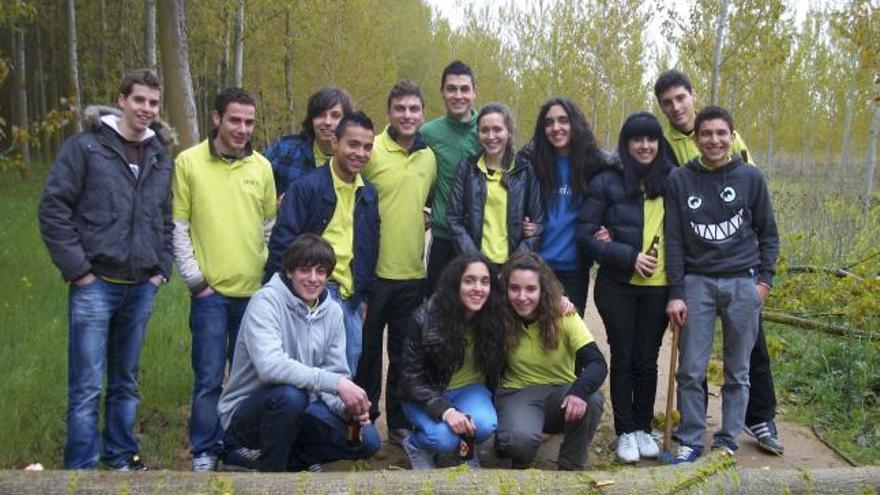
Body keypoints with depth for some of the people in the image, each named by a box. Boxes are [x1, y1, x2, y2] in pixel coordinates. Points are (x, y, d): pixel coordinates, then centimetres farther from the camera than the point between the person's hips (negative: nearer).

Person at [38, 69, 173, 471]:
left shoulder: (161, 156, 11)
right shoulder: (85, 146, -4)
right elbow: (53, 208, -7)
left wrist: (162, 268, 8)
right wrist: (76, 267, -11)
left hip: (141, 287, 5)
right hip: (95, 284, -5)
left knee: (126, 382, 15)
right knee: (87, 386, -2)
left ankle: (122, 458, 27)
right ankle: (81, 468, 9)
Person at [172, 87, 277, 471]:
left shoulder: (262, 166, 6)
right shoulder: (189, 162, -3)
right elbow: (178, 228, -3)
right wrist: (195, 280, -7)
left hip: (255, 290, 3)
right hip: (210, 290, -3)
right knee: (209, 377, 1)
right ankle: (205, 451, 17)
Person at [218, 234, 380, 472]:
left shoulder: (332, 311, 2)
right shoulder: (266, 301, -17)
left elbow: (335, 372, 1)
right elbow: (269, 365, -34)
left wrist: (347, 408, -21)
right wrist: (336, 383, -37)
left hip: (298, 412, 6)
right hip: (246, 413, -6)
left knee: (367, 440, -11)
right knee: (290, 394, -37)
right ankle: (270, 471, -9)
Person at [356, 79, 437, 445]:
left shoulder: (430, 158, 8)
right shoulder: (371, 151, -8)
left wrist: (421, 221, 7)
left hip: (413, 273, 4)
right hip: (374, 270, -4)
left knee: (405, 352, 13)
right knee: (368, 348, 7)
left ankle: (399, 422, 26)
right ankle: (363, 418, 23)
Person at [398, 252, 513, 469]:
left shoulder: (495, 317, -13)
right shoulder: (425, 318, -21)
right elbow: (411, 378, -18)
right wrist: (445, 410, -34)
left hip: (469, 390, 2)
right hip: (426, 394, -2)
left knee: (484, 425, -30)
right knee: (445, 438, -30)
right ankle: (415, 444, 5)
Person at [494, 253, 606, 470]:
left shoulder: (563, 315, -13)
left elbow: (597, 363, -22)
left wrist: (579, 391, -41)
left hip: (562, 391, 1)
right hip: (517, 393, -1)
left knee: (592, 401, -32)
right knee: (521, 438, -34)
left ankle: (570, 469, -4)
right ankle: (520, 468, 6)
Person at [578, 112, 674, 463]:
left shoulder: (671, 181, 5)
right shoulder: (607, 181, -4)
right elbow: (586, 233, -6)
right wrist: (628, 256, -14)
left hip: (658, 286, 2)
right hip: (618, 285, -2)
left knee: (647, 358, 10)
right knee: (623, 357, 6)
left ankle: (644, 427, 25)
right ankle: (625, 431, 18)